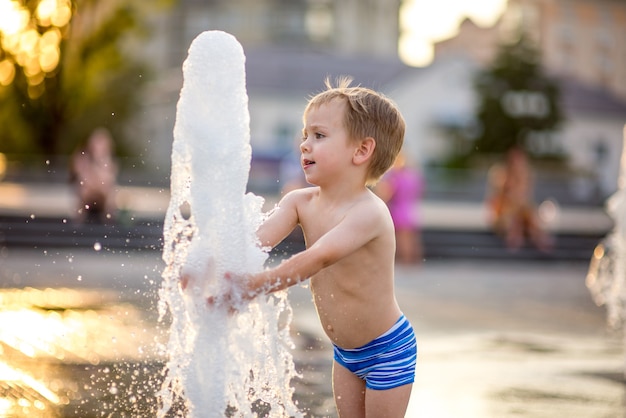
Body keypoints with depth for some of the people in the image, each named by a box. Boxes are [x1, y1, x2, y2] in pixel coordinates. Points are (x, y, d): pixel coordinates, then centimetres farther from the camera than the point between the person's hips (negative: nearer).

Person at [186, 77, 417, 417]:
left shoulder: (368, 213, -28)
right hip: (344, 351, 7)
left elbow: (317, 258, -41)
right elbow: (259, 237, -22)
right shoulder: (300, 202, -5)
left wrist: (255, 285, -52)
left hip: (388, 351, -7)